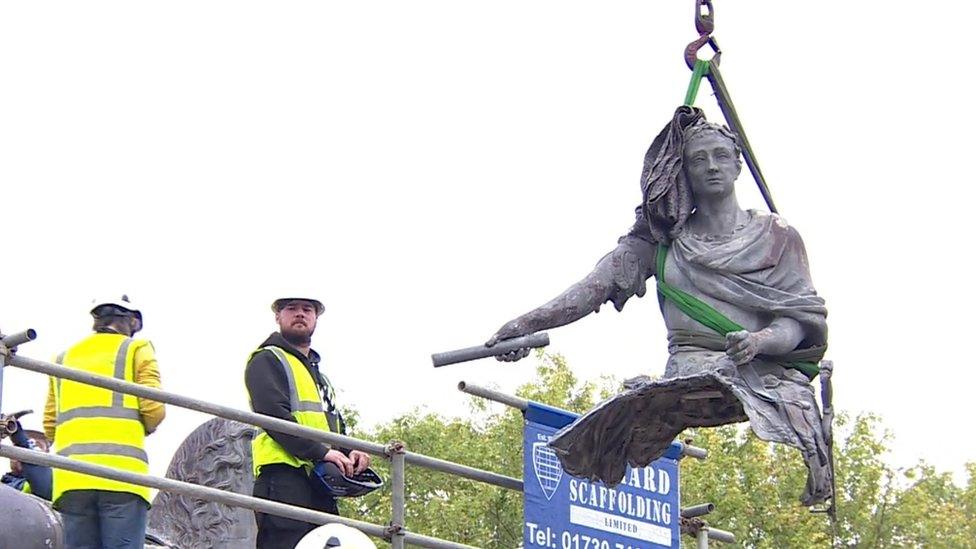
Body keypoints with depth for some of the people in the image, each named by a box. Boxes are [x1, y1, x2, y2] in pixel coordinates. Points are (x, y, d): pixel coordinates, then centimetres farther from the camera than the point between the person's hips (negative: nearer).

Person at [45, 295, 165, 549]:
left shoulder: (64, 357, 23)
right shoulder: (136, 349, 10)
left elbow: (50, 424, 17)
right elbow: (154, 410, 0)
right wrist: (143, 429, 20)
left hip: (72, 477, 4)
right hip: (121, 471, -4)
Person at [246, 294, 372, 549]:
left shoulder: (319, 375, 33)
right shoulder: (267, 361, 5)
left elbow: (336, 427, 29)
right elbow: (273, 414, -11)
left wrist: (349, 453, 5)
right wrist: (320, 452, -19)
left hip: (321, 485, 9)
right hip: (284, 474, -9)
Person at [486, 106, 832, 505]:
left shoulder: (776, 236, 16)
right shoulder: (665, 240, 19)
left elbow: (801, 318, 7)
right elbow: (599, 283, 8)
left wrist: (760, 340, -15)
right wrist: (530, 322, -6)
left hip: (769, 372, -1)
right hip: (691, 372, 1)